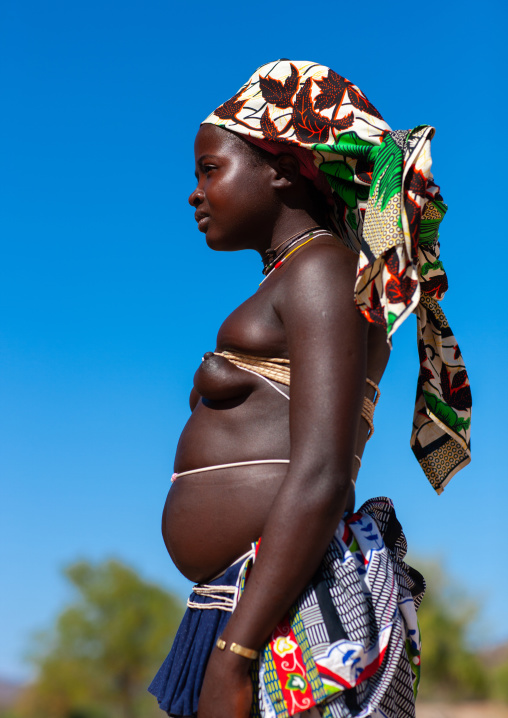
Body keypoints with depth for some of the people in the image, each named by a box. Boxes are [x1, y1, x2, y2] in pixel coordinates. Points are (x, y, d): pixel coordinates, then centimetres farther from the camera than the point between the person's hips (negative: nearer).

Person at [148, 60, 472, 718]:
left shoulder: (323, 269, -7)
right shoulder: (291, 284, 20)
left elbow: (319, 481, -19)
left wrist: (231, 659, -21)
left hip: (288, 614, -9)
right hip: (256, 606, 9)